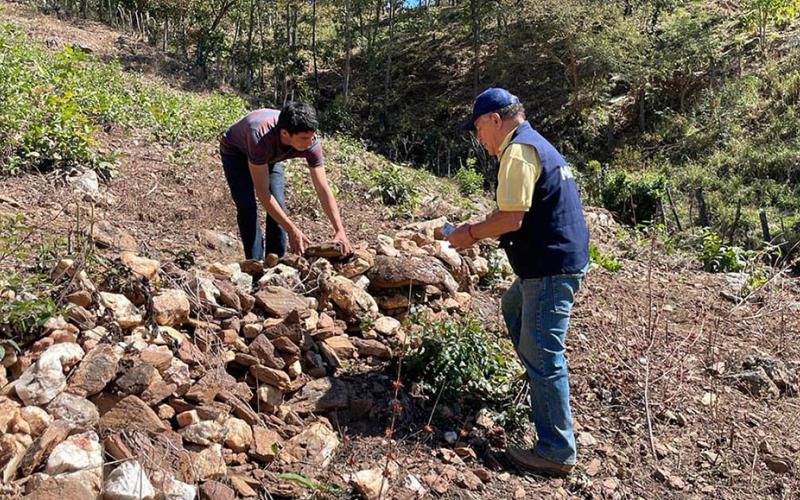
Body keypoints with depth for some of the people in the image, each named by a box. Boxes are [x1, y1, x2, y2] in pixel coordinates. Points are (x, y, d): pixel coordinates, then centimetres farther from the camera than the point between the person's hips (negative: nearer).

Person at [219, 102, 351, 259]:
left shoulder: (311, 143, -33)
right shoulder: (260, 138, -46)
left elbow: (323, 189, -27)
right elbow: (262, 192, -41)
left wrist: (339, 230, -35)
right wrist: (292, 231, -42)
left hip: (270, 156, 4)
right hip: (236, 152, -4)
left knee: (279, 206, -9)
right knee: (247, 208, -18)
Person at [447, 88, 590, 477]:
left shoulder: (517, 152, -15)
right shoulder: (535, 144, 18)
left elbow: (511, 219, -23)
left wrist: (471, 233, -6)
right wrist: (479, 232, 13)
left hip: (551, 269, -11)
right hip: (558, 261, 11)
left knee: (542, 355, -5)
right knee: (513, 309, 31)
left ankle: (557, 452, 3)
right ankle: (541, 384, 39)